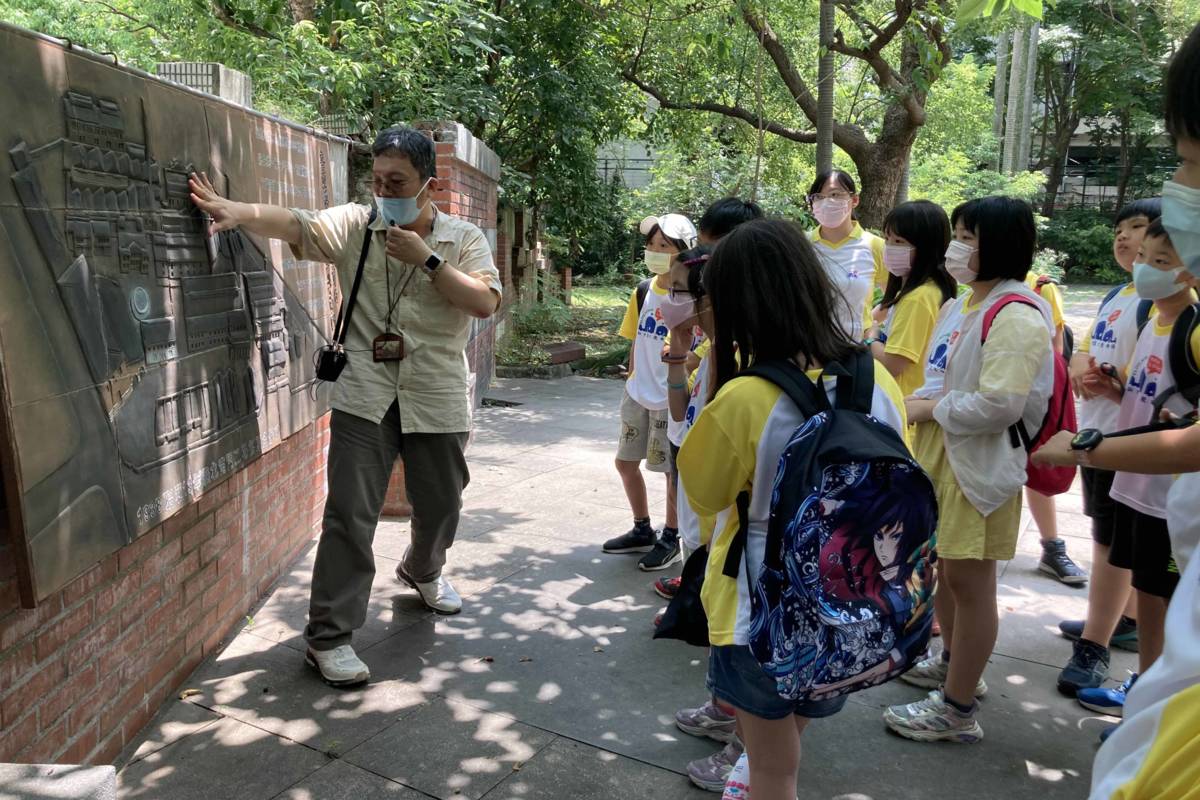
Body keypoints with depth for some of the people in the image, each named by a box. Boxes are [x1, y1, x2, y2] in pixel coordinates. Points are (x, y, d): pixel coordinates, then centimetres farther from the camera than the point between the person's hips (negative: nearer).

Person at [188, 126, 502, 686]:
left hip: (437, 402, 2)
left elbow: (485, 303, -12)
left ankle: (422, 572, 50)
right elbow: (295, 224, -17)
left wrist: (427, 258, -17)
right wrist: (236, 212, -35)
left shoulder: (463, 239, 1)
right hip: (365, 398, -1)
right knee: (350, 515, -4)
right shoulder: (355, 225, -1)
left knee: (440, 506, 17)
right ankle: (328, 636, 9)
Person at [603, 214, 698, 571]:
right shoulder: (643, 292, 5)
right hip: (638, 394, 7)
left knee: (672, 470, 5)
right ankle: (642, 530, 31)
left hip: (670, 397, -7)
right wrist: (632, 382, 13)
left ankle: (670, 539, 22)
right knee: (626, 462, 13)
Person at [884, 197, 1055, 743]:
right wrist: (921, 405, 0)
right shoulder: (960, 305, 11)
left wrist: (930, 409, -14)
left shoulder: (1017, 315, -18)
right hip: (940, 453, 9)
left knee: (969, 579, 0)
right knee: (944, 566, 21)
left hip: (981, 462, -9)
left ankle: (957, 710, 12)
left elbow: (998, 405, -26)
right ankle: (953, 663, 42)